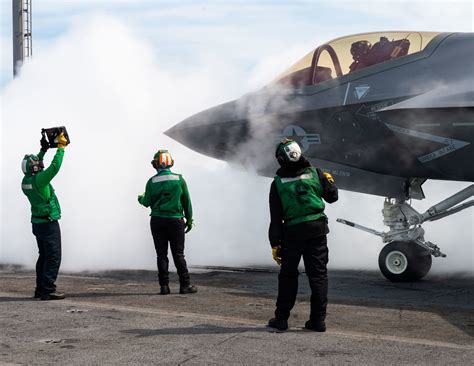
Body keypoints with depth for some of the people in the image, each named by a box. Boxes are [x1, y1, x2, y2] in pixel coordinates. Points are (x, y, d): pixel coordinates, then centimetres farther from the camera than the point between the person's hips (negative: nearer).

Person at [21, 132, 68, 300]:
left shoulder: (26, 181, 4)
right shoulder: (39, 180, -20)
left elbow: (35, 167, 22)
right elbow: (55, 166, -24)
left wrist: (43, 151, 22)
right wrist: (61, 147, -14)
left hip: (38, 222, 9)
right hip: (48, 223, -9)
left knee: (44, 256, 15)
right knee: (53, 257, -7)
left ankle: (40, 289, 17)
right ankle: (48, 290, -11)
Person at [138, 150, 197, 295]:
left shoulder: (152, 182, -3)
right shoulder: (179, 179, -2)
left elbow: (147, 202, 3)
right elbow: (186, 201, 2)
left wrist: (141, 198, 26)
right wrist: (189, 219, 12)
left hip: (157, 221, 0)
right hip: (175, 220, 0)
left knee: (161, 255, 5)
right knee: (178, 254, 5)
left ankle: (164, 286, 2)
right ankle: (185, 285, 3)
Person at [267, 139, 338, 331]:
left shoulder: (278, 183, -1)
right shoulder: (315, 174, 1)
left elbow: (276, 218, -1)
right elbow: (332, 197, 10)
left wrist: (275, 243, 1)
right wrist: (329, 181, 30)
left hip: (292, 232, -1)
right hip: (317, 229, 1)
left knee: (288, 275, 11)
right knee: (318, 274, 6)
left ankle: (281, 318, 13)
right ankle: (318, 319, 4)